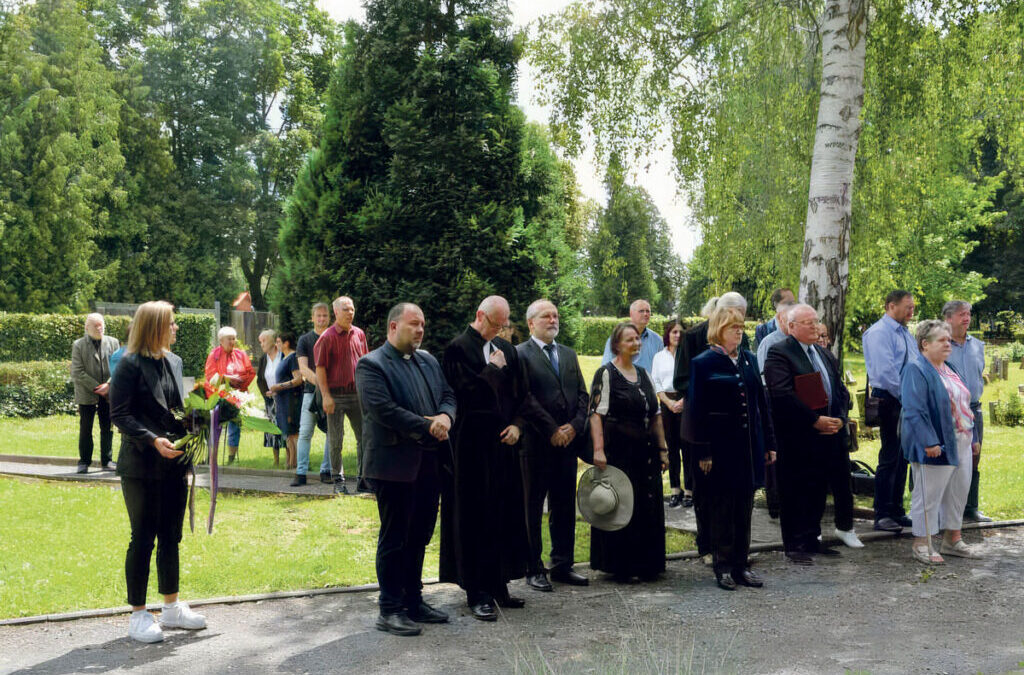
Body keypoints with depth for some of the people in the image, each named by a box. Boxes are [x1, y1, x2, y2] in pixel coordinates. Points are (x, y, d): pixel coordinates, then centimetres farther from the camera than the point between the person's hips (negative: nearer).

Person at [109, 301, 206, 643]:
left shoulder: (174, 362, 11)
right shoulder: (130, 364, -10)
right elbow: (119, 414, -14)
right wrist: (153, 440, -24)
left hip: (174, 462, 7)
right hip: (142, 465, -7)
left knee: (171, 536, 14)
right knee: (143, 538, 1)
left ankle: (171, 607, 25)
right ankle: (138, 615, 12)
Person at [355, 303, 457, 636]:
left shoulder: (428, 361, 16)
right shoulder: (371, 365, -9)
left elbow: (448, 395, 13)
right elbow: (383, 409, -19)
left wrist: (445, 416, -11)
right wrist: (427, 426, -16)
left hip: (428, 463, 7)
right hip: (394, 465, -7)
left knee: (420, 535, 15)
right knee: (394, 539, 2)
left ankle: (414, 601, 27)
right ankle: (390, 610, 11)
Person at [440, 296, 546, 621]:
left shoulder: (507, 350, 12)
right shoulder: (458, 348, -7)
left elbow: (523, 393, 14)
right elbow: (465, 391, -19)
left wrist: (517, 424, -1)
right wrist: (494, 370, -9)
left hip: (503, 442, 6)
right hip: (473, 445, -6)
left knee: (505, 514, 9)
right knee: (475, 518, -1)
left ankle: (499, 584, 19)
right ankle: (477, 592, 6)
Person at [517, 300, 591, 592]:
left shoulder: (569, 354, 16)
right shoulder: (520, 354, -5)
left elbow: (582, 395, 12)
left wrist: (575, 426, -4)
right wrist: (552, 431, -14)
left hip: (568, 440, 6)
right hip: (536, 444, -6)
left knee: (565, 507, 11)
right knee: (532, 508, 3)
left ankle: (562, 565, 21)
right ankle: (534, 569, 11)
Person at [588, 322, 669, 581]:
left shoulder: (644, 374, 14)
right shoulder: (606, 374, -5)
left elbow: (656, 414, 17)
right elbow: (596, 414, -12)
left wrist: (662, 449, 12)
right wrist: (598, 450, -21)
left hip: (645, 452, 6)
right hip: (618, 450, -6)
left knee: (649, 507, 8)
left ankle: (646, 564, 19)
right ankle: (619, 566, 10)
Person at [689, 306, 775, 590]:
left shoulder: (749, 360, 11)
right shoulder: (704, 364, -5)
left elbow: (761, 403, 14)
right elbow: (697, 410, -7)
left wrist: (768, 443, 11)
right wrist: (703, 452, -12)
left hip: (749, 444, 5)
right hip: (722, 446, -5)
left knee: (745, 507, 10)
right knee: (722, 507, 2)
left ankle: (741, 565, 18)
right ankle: (723, 567, 12)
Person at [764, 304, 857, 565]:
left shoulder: (826, 355, 17)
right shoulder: (779, 354, -9)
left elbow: (841, 391, 19)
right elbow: (782, 395, -19)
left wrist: (839, 419, 0)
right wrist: (815, 421, -19)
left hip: (828, 434, 7)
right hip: (797, 438, -7)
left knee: (817, 491, 12)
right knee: (795, 493, 0)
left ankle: (811, 540, 22)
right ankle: (795, 545, 8)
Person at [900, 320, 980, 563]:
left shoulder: (948, 369, 15)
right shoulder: (916, 370, -13)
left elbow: (963, 404, 22)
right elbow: (915, 410, -21)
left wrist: (973, 437, 18)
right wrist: (929, 442, -25)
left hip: (960, 444, 9)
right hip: (935, 447, -9)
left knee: (959, 492, 14)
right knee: (928, 495, -1)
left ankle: (952, 541, 26)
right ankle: (921, 545, 9)